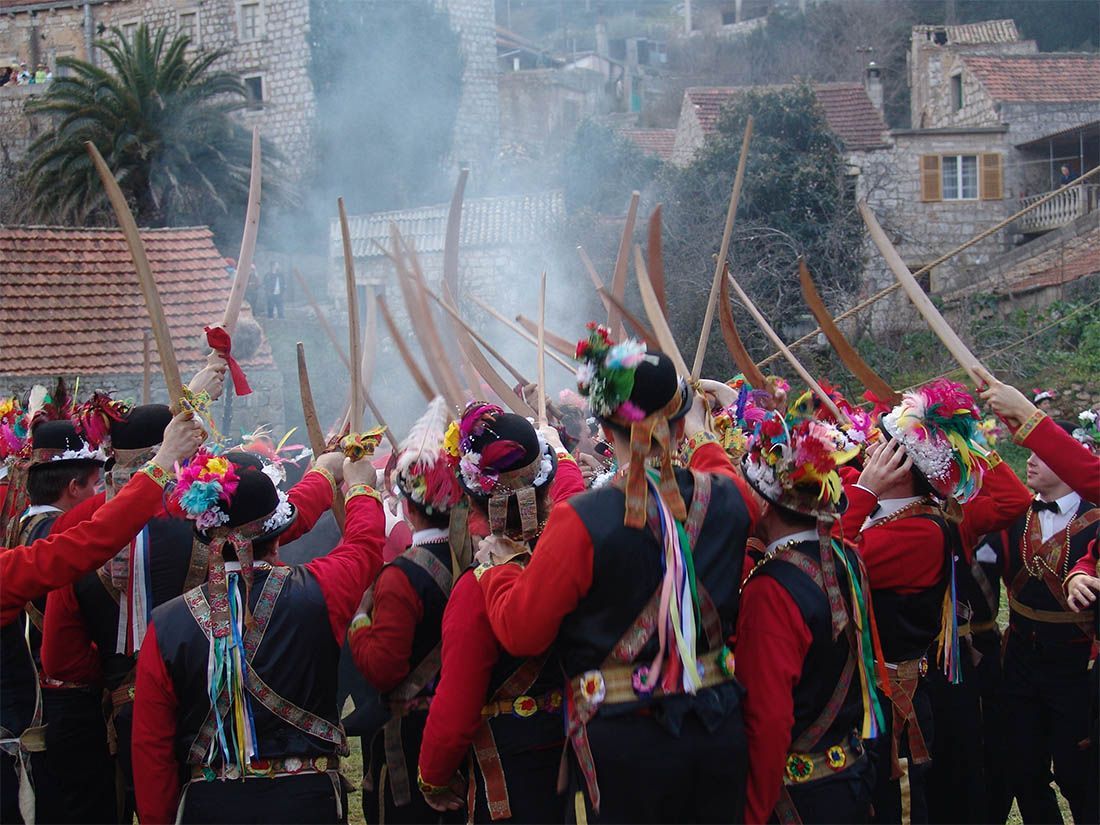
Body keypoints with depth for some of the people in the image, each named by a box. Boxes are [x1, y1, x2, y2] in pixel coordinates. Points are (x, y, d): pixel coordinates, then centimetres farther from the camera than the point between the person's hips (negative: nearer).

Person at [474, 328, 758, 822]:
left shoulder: (581, 522, -19)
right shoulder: (727, 499, -5)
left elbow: (521, 632, -10)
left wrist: (496, 570, 9)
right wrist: (700, 437, 41)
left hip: (623, 743, -4)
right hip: (719, 731, 4)